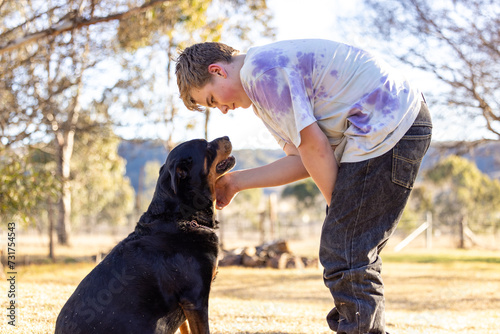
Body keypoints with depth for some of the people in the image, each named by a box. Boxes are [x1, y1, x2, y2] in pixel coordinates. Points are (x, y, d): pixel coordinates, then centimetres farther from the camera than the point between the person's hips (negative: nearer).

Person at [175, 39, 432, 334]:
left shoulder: (261, 69, -13)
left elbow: (314, 146, -14)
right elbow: (303, 160, 14)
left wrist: (337, 204, -2)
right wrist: (236, 182, 16)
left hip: (390, 124, -11)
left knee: (345, 261, -10)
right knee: (357, 256, 15)